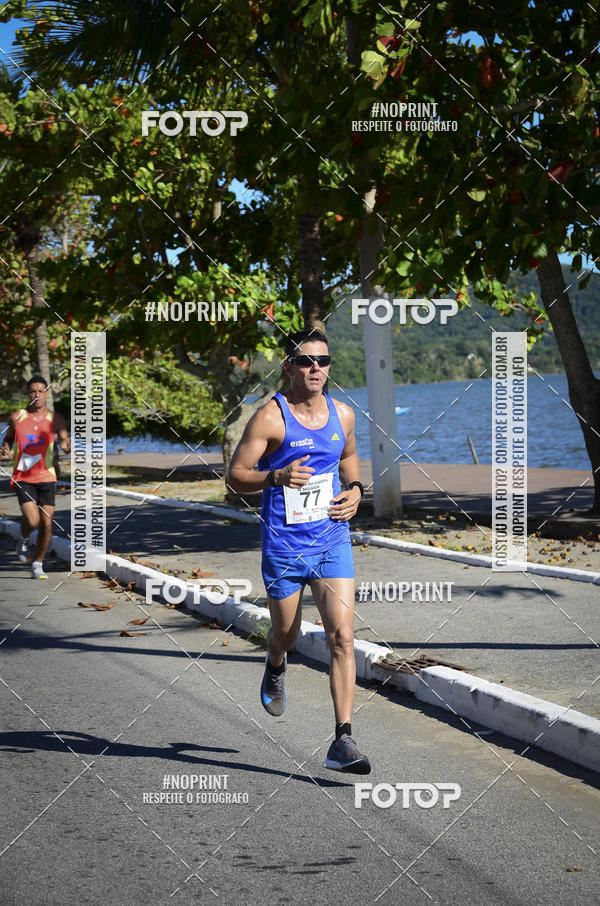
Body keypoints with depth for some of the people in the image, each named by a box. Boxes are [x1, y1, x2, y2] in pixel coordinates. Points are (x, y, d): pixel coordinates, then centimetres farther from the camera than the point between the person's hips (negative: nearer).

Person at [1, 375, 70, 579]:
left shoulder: (55, 419, 3)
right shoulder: (16, 417, 2)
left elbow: (65, 442, 3)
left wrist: (67, 446, -21)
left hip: (46, 478, 2)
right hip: (23, 478, -1)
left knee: (46, 524, 0)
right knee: (32, 521, -16)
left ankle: (38, 565, 17)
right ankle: (23, 539, 20)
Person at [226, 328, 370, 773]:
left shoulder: (343, 414, 4)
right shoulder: (270, 417, -10)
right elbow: (235, 476, -8)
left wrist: (355, 490, 6)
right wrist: (276, 477, -26)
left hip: (333, 540, 3)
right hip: (284, 543, -2)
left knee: (342, 634, -10)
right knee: (286, 632, 14)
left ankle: (343, 741, -10)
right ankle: (276, 667, 54)